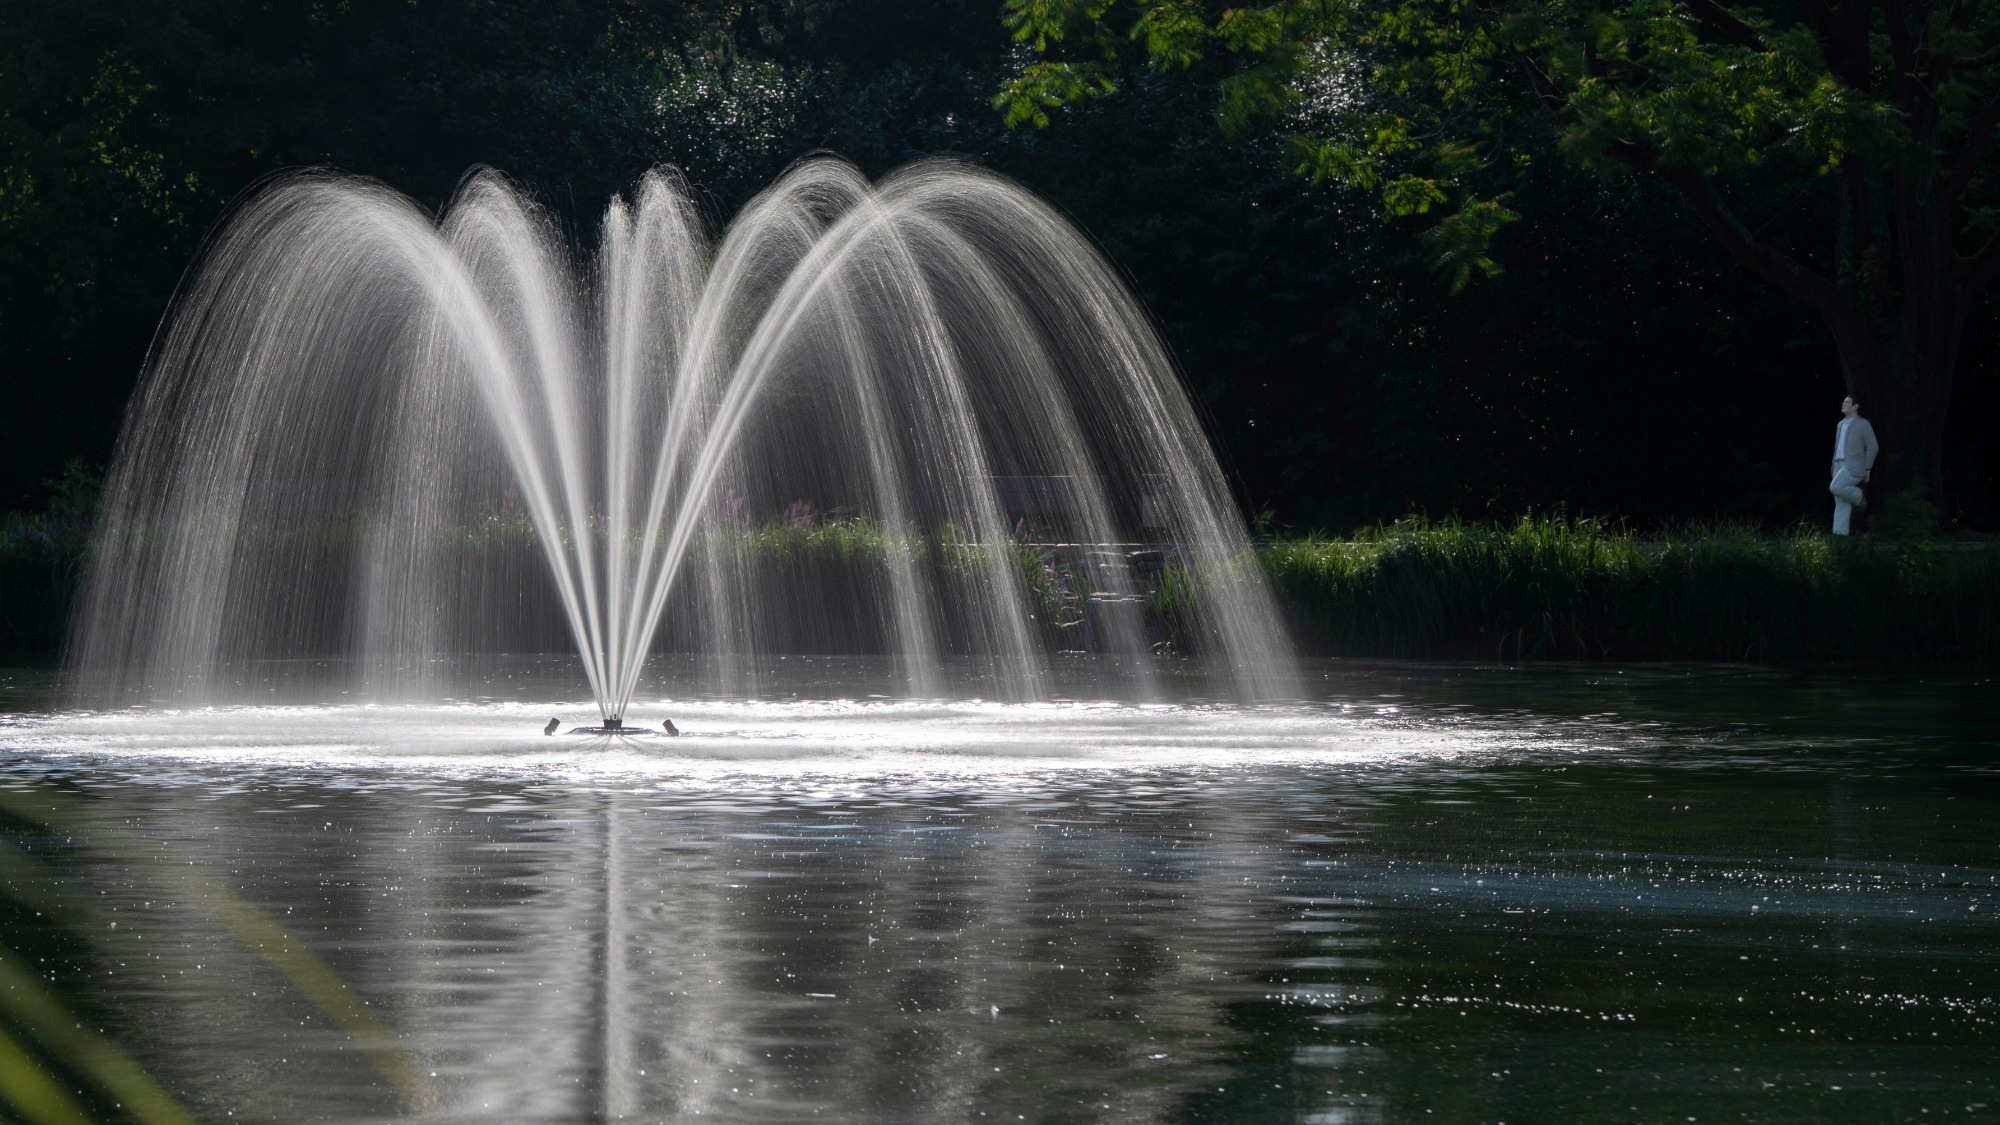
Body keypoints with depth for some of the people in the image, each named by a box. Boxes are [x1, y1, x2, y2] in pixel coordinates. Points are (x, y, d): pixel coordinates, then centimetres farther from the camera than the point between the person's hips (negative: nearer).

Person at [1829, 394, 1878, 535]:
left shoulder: (1863, 424, -4)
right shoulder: (1841, 425, 18)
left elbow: (1873, 448, -4)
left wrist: (1867, 469, -7)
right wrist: (1834, 468, 20)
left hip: (1854, 467, -7)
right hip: (1839, 466, 7)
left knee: (1835, 488, -25)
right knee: (1841, 502, 0)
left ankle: (1858, 497, 0)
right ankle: (1840, 533, -3)